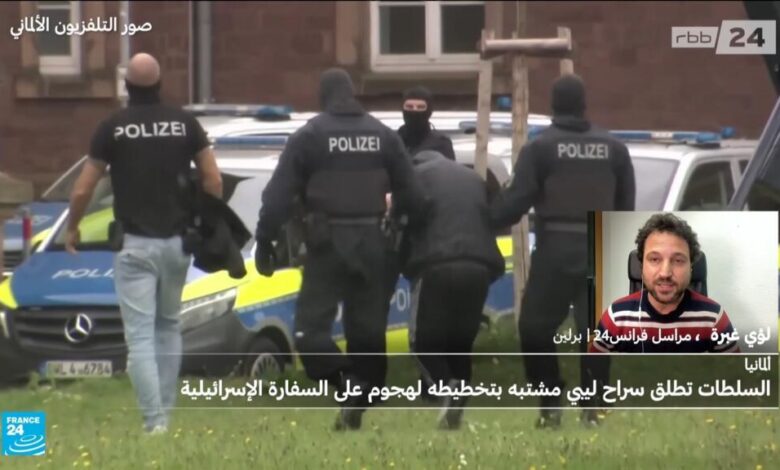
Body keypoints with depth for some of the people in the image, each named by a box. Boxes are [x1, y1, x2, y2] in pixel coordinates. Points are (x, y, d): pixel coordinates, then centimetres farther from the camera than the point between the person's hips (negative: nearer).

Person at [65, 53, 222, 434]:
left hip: (135, 244, -3)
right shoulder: (185, 123, 2)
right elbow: (213, 181, 1)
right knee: (169, 327, 18)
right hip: (176, 242, 3)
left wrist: (72, 229, 15)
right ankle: (165, 413, 19)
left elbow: (82, 191, -2)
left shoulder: (113, 128, -5)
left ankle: (154, 420, -15)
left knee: (140, 335, -5)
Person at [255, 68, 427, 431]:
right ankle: (358, 406, 8)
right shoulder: (384, 136, 9)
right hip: (371, 243, 4)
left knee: (311, 325, -3)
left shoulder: (309, 136, -3)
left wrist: (264, 241, -4)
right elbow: (410, 195, 6)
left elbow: (278, 195, -7)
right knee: (367, 329, 10)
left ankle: (349, 383, -24)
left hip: (327, 242, -4)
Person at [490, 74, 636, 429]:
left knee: (535, 326, 7)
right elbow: (626, 205, 12)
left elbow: (517, 200, -9)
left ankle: (551, 406, 2)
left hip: (555, 249, -3)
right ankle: (592, 407, 3)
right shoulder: (613, 149, 10)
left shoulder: (540, 148, -2)